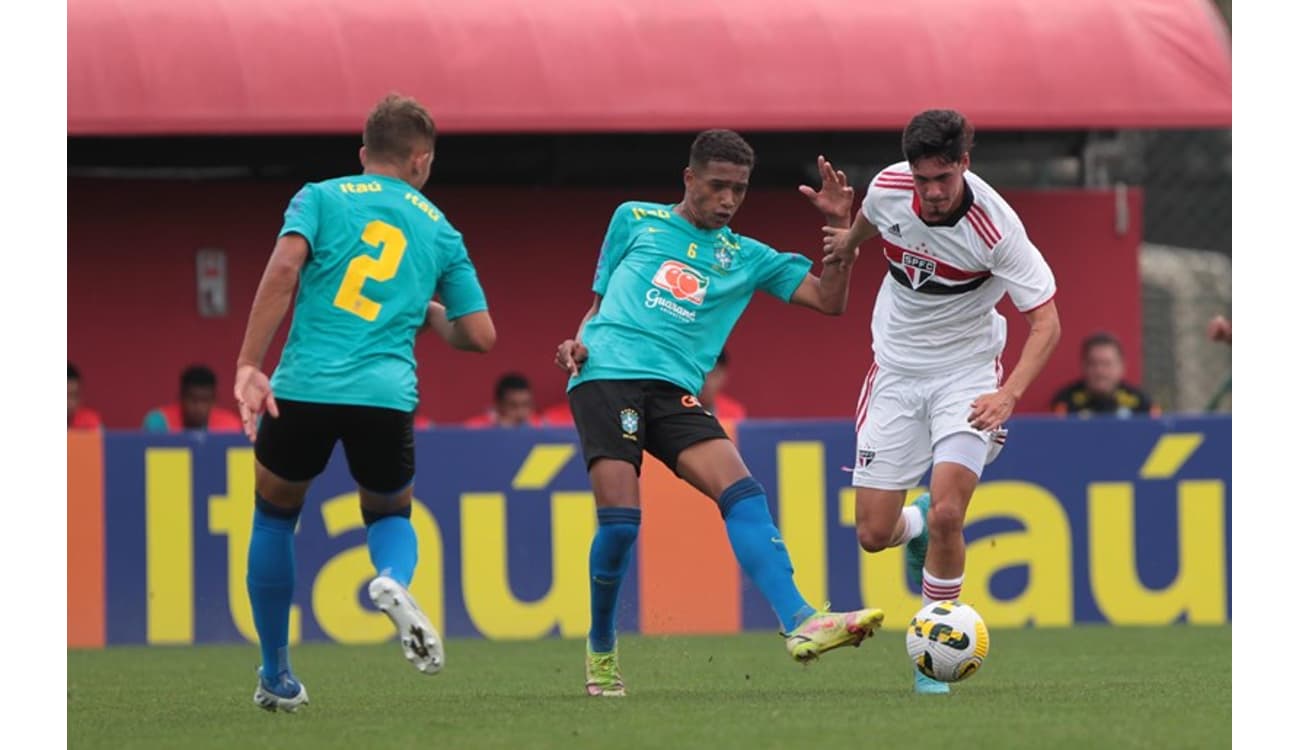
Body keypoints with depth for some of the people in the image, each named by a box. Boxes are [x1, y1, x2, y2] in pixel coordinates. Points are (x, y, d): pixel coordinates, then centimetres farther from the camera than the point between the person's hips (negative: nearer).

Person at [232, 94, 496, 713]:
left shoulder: (321, 197, 11)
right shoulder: (440, 230, 17)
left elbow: (283, 269, -8)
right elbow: (480, 335, 16)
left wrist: (248, 366, -10)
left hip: (306, 385, -1)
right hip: (387, 394, 1)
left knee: (275, 514, 23)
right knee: (389, 514, 26)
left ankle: (275, 677, 25)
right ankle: (394, 581, -11)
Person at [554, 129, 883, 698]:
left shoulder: (745, 258, 20)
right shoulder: (635, 220, 17)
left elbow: (829, 300, 13)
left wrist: (842, 231, 0)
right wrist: (578, 341, 2)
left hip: (674, 391, 2)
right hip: (605, 375, -2)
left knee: (741, 491, -20)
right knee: (619, 518, -15)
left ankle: (800, 624, -31)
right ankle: (601, 648, 7)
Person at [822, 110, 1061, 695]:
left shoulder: (995, 226, -25)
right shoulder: (888, 187, -14)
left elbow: (1046, 321, -22)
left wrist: (1009, 394, -37)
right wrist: (849, 239, 35)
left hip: (966, 373, -3)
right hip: (896, 370, 3)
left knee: (946, 515, -22)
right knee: (873, 535, -2)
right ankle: (916, 526, 38)